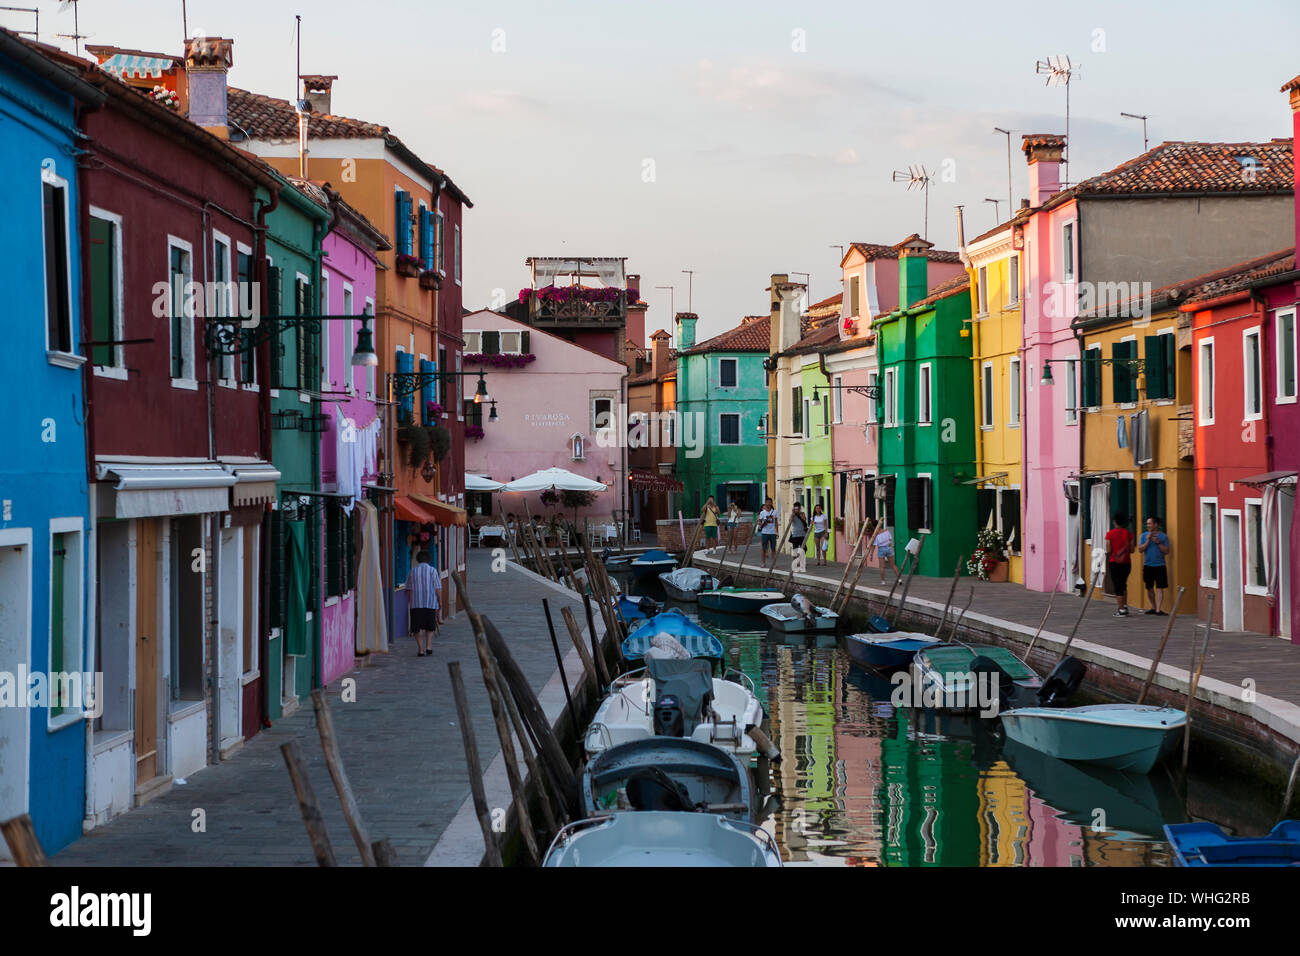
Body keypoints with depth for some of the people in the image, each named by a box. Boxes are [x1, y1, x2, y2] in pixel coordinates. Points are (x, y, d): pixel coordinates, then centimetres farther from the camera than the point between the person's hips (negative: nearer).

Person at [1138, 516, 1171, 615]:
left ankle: (1158, 609, -13)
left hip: (1160, 566, -3)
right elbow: (1141, 549, -2)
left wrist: (1158, 543, -13)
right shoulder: (1144, 535, 7)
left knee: (1160, 588, -9)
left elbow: (1166, 551, -3)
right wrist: (1148, 540, -13)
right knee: (1150, 588, 9)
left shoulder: (1163, 536, 1)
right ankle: (1153, 607, 22)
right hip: (1147, 566, 3)